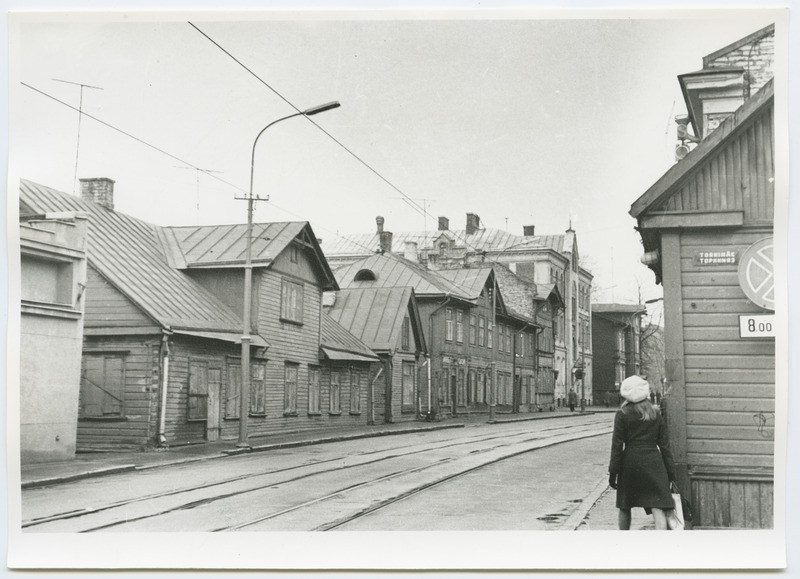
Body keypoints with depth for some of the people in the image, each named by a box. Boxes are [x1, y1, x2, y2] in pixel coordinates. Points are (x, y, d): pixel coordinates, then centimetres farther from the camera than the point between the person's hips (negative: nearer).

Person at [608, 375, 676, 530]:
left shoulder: (622, 414, -3)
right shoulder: (656, 414, 7)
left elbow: (617, 445, -5)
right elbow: (664, 444, 7)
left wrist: (613, 472, -2)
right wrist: (670, 471, 11)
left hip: (630, 462, -1)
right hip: (653, 461, 2)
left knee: (624, 507, 16)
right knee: (657, 507, -4)